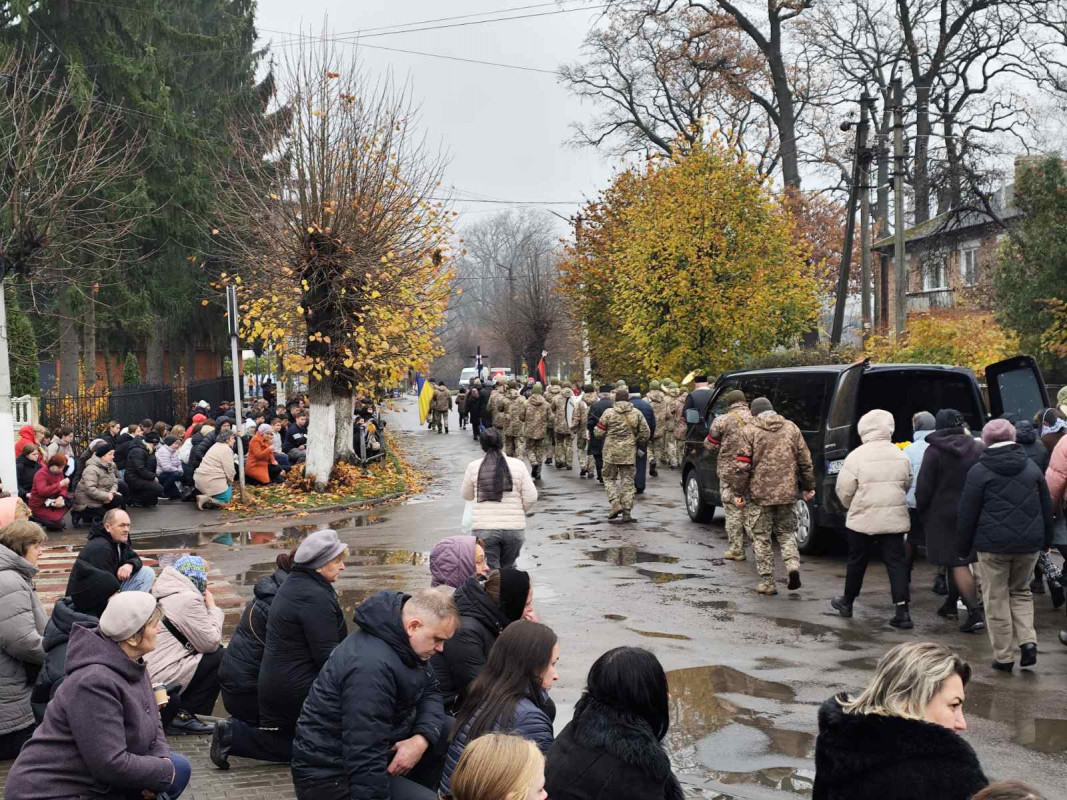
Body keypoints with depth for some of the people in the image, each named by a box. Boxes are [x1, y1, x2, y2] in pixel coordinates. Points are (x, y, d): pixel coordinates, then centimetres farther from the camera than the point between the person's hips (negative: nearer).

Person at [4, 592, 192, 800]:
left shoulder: (132, 666, 3)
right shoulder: (95, 682, -25)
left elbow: (153, 725, 11)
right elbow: (112, 765, -26)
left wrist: (162, 759, -9)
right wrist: (165, 770, -13)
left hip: (95, 782, 9)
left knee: (179, 768, 1)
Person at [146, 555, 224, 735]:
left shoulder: (167, 594, 17)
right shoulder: (188, 599, -14)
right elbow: (211, 643, -10)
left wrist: (208, 608, 11)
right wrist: (212, 608, 1)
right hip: (160, 678, -10)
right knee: (220, 657, -5)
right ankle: (183, 716, -2)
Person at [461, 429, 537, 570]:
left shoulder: (473, 467, 0)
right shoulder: (518, 465, -1)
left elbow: (466, 495, 14)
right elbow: (531, 497, -2)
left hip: (483, 528, -1)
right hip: (514, 528, 1)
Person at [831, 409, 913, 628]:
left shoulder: (857, 456, -12)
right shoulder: (900, 455, 1)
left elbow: (844, 490, -8)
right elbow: (907, 485, 13)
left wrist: (851, 505, 13)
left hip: (863, 518, -3)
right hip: (894, 519, 3)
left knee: (857, 561, 14)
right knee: (896, 562, 3)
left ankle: (847, 602, 31)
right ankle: (902, 611, -5)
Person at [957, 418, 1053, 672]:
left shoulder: (979, 472, -5)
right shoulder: (1032, 468, 7)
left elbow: (967, 515, -5)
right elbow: (1047, 508, 11)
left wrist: (962, 547, 3)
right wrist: (1045, 541, 20)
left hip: (993, 545, -4)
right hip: (1029, 544, 4)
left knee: (996, 600, 5)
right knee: (1021, 591, 20)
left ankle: (1004, 657, 7)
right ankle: (1028, 641, 2)